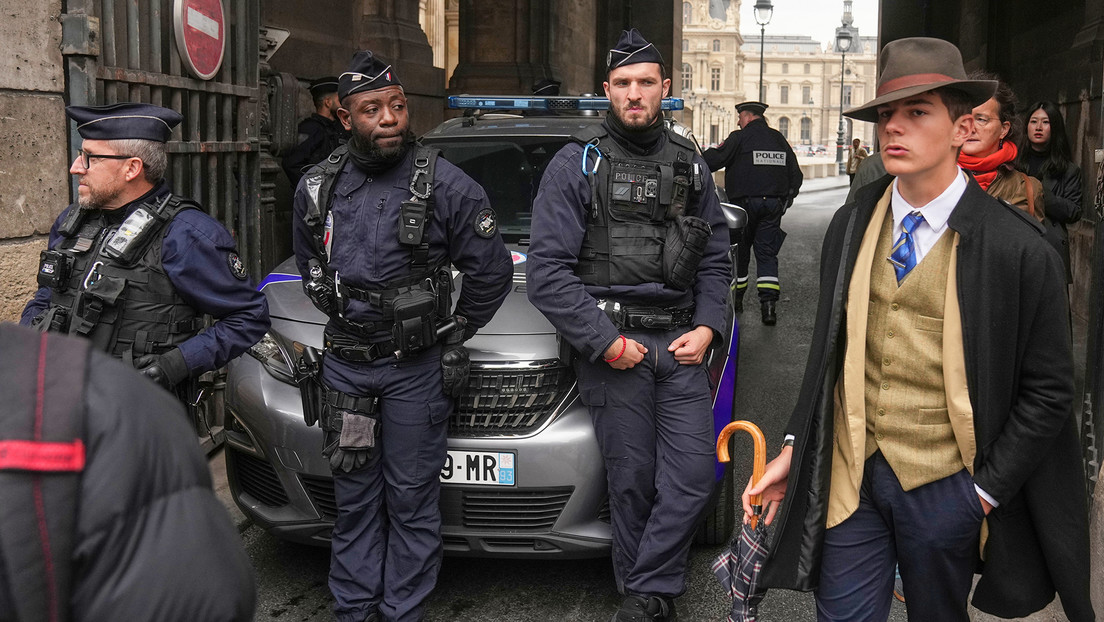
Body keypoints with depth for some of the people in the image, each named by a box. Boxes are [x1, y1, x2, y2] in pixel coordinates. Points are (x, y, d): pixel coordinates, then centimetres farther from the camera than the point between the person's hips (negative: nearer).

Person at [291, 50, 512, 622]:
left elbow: (491, 270, -3)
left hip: (415, 368, -4)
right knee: (354, 498, 13)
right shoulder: (317, 187, 3)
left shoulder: (445, 185, -9)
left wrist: (455, 332, 3)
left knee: (411, 500, 5)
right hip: (344, 364, 4)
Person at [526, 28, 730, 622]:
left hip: (680, 341, 4)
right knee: (632, 480, 2)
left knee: (693, 475, -3)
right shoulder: (577, 164, -1)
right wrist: (605, 342, -11)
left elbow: (715, 259, 18)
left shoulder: (690, 165, 13)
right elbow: (547, 272, -7)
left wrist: (707, 327, 2)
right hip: (611, 342, -3)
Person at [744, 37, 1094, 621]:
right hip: (849, 475, 3)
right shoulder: (850, 226, 0)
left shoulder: (1019, 249, -12)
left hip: (942, 487, -2)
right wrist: (793, 449, 4)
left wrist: (985, 491, -7)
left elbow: (1047, 389, -6)